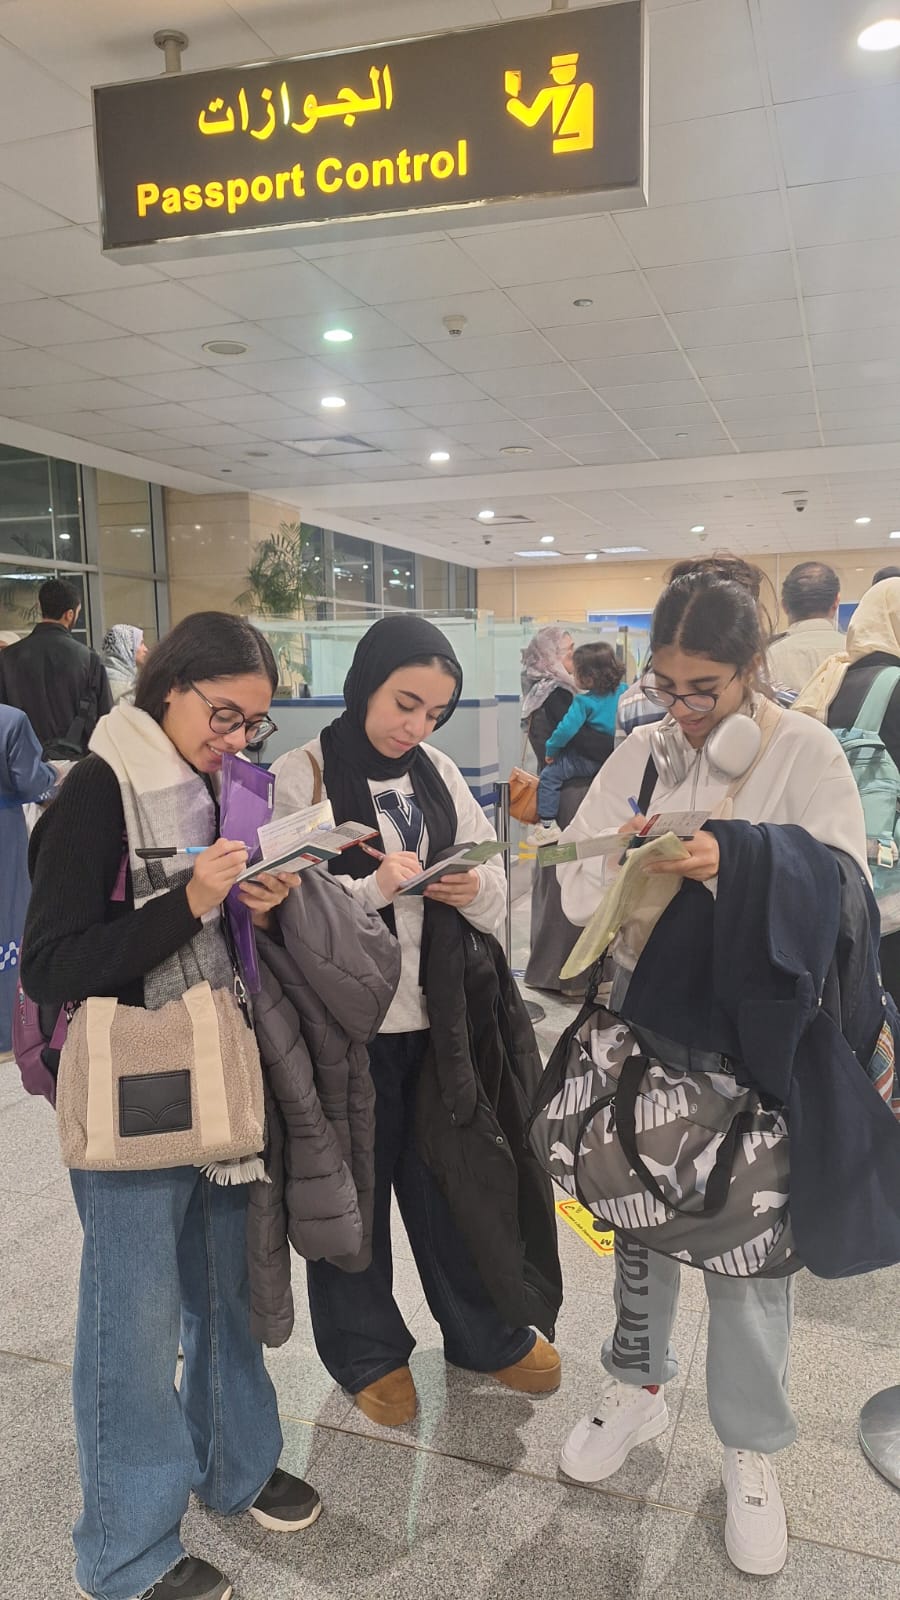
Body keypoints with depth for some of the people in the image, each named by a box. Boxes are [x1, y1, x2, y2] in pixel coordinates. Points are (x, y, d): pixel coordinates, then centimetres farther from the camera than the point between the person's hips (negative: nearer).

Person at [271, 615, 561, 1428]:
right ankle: (368, 1349, 35)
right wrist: (373, 888, -26)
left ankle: (486, 1332, 39)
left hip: (434, 1016, 4)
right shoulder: (300, 776, -9)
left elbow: (497, 896, 7)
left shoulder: (440, 775, 6)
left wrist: (476, 889, -15)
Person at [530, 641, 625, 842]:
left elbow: (566, 729, -24)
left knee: (549, 775, 2)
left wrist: (550, 750, -10)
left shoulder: (584, 701, -20)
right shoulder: (623, 691, -2)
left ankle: (547, 824, 1)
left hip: (590, 760, -8)